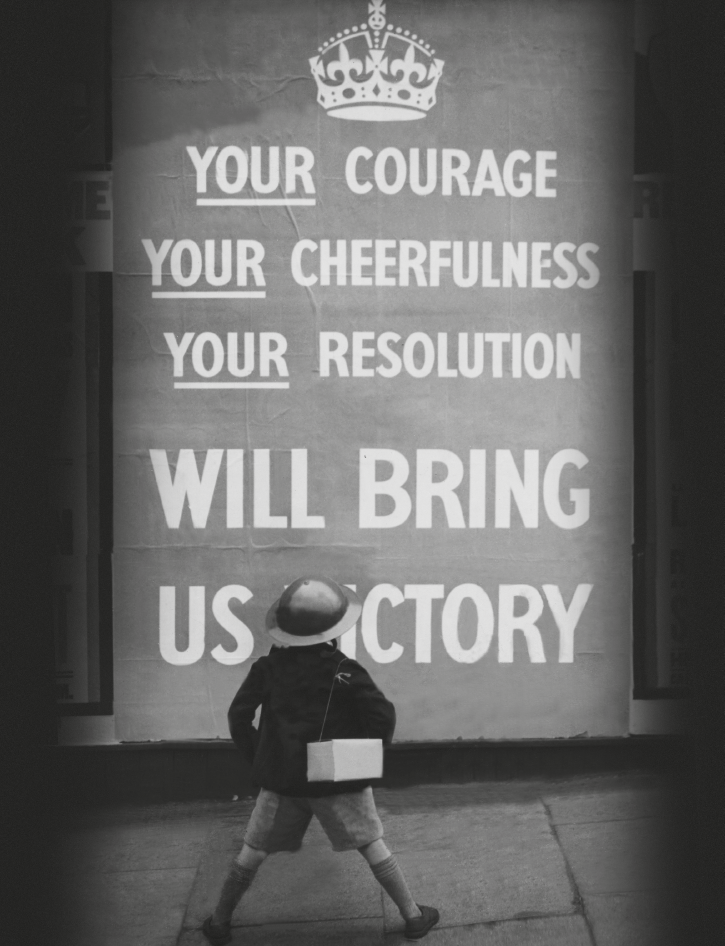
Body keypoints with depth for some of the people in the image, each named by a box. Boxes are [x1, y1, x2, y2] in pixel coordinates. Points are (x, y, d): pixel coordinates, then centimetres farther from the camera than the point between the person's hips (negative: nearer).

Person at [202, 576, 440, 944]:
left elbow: (238, 715, 0)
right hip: (339, 780, -2)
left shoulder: (268, 668, -2)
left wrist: (257, 759, 9)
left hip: (281, 778, 2)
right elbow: (382, 713, -15)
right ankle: (413, 916, 18)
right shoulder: (344, 671, -11)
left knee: (252, 852, 15)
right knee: (373, 847, 11)